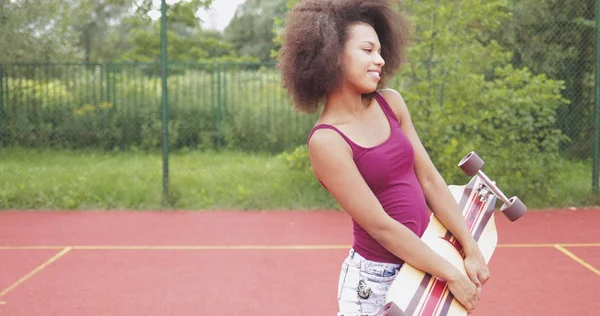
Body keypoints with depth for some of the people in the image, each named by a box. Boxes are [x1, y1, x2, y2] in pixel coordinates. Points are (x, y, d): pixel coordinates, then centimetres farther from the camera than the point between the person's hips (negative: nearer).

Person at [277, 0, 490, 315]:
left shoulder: (391, 103, -1)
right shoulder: (327, 141, -19)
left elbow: (429, 179, 1)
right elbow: (380, 225, -19)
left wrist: (470, 250, -2)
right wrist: (451, 275, -15)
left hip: (421, 265, 6)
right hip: (375, 278, -6)